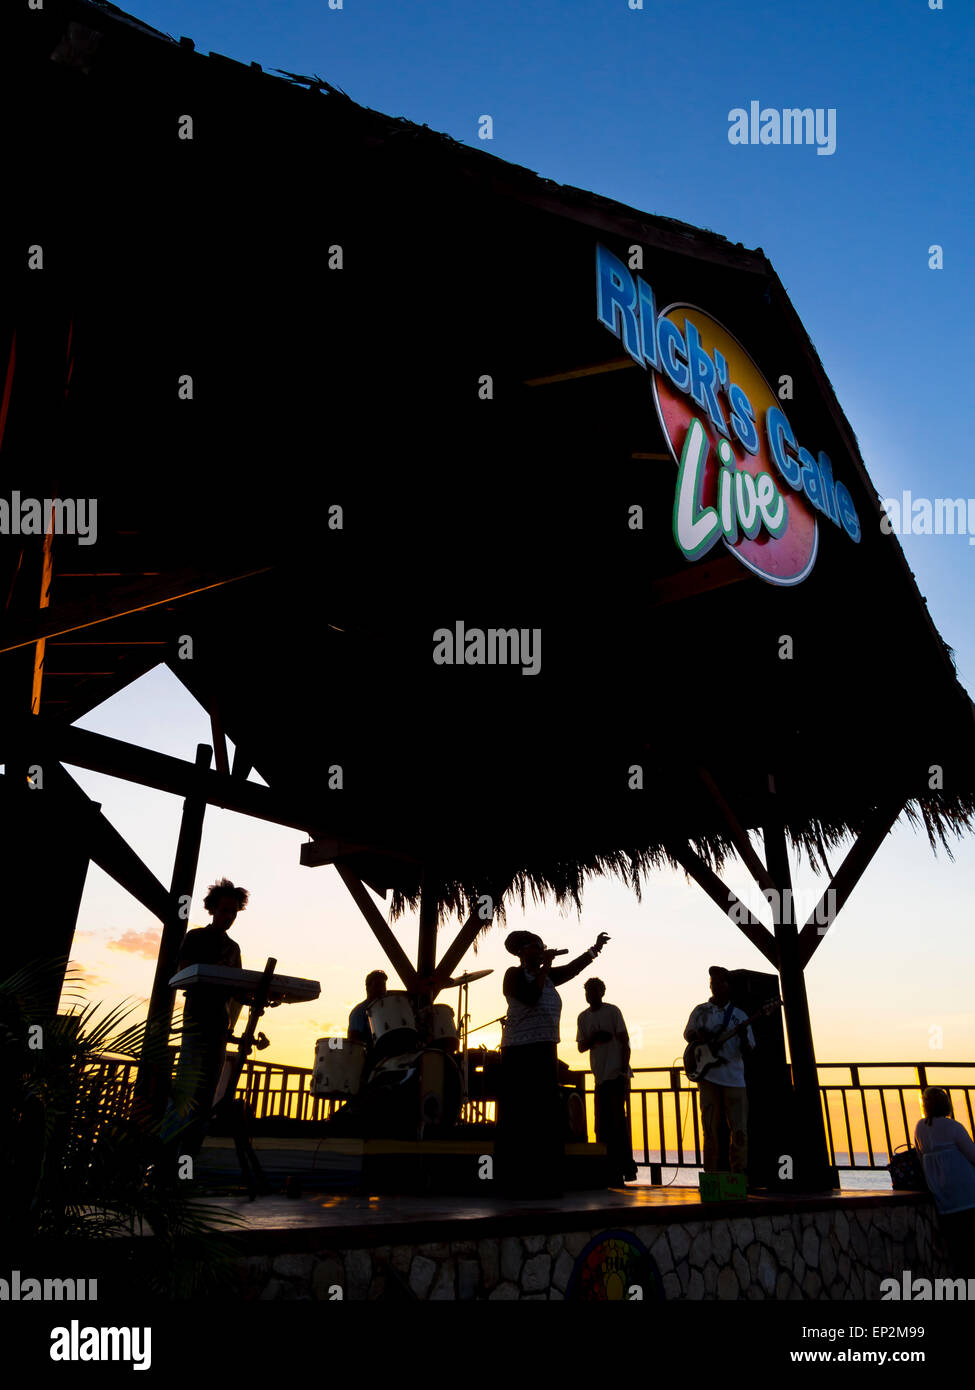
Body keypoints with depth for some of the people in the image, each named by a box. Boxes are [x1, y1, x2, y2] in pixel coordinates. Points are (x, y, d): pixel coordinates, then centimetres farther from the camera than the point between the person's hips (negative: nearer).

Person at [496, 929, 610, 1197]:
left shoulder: (548, 976, 16)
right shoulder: (514, 974, -4)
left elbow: (572, 968, 7)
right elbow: (530, 997, -19)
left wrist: (595, 949, -3)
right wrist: (545, 966, -16)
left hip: (545, 1052, 7)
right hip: (520, 1052, -7)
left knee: (547, 1117, 7)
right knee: (521, 1117, -6)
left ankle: (543, 1182, 13)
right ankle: (517, 1183, -1)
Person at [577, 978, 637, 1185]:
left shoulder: (612, 1011, -2)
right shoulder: (583, 1017, 13)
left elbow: (625, 1041, -5)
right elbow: (581, 1047, 12)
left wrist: (624, 1070, -13)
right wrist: (594, 1038, -8)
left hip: (617, 1074, -6)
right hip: (600, 1076, 6)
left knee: (617, 1120, -10)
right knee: (603, 1125, 7)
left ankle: (625, 1167, -3)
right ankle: (614, 1172, 16)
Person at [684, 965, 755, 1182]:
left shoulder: (739, 1016, 11)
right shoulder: (700, 1011, 10)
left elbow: (749, 1049, 7)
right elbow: (687, 1035, 16)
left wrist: (743, 1036, -14)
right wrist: (699, 1036, -6)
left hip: (734, 1078, 0)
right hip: (708, 1075, 0)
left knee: (740, 1130, -4)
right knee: (711, 1129, 1)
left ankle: (740, 1176, 4)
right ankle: (711, 1175, 8)